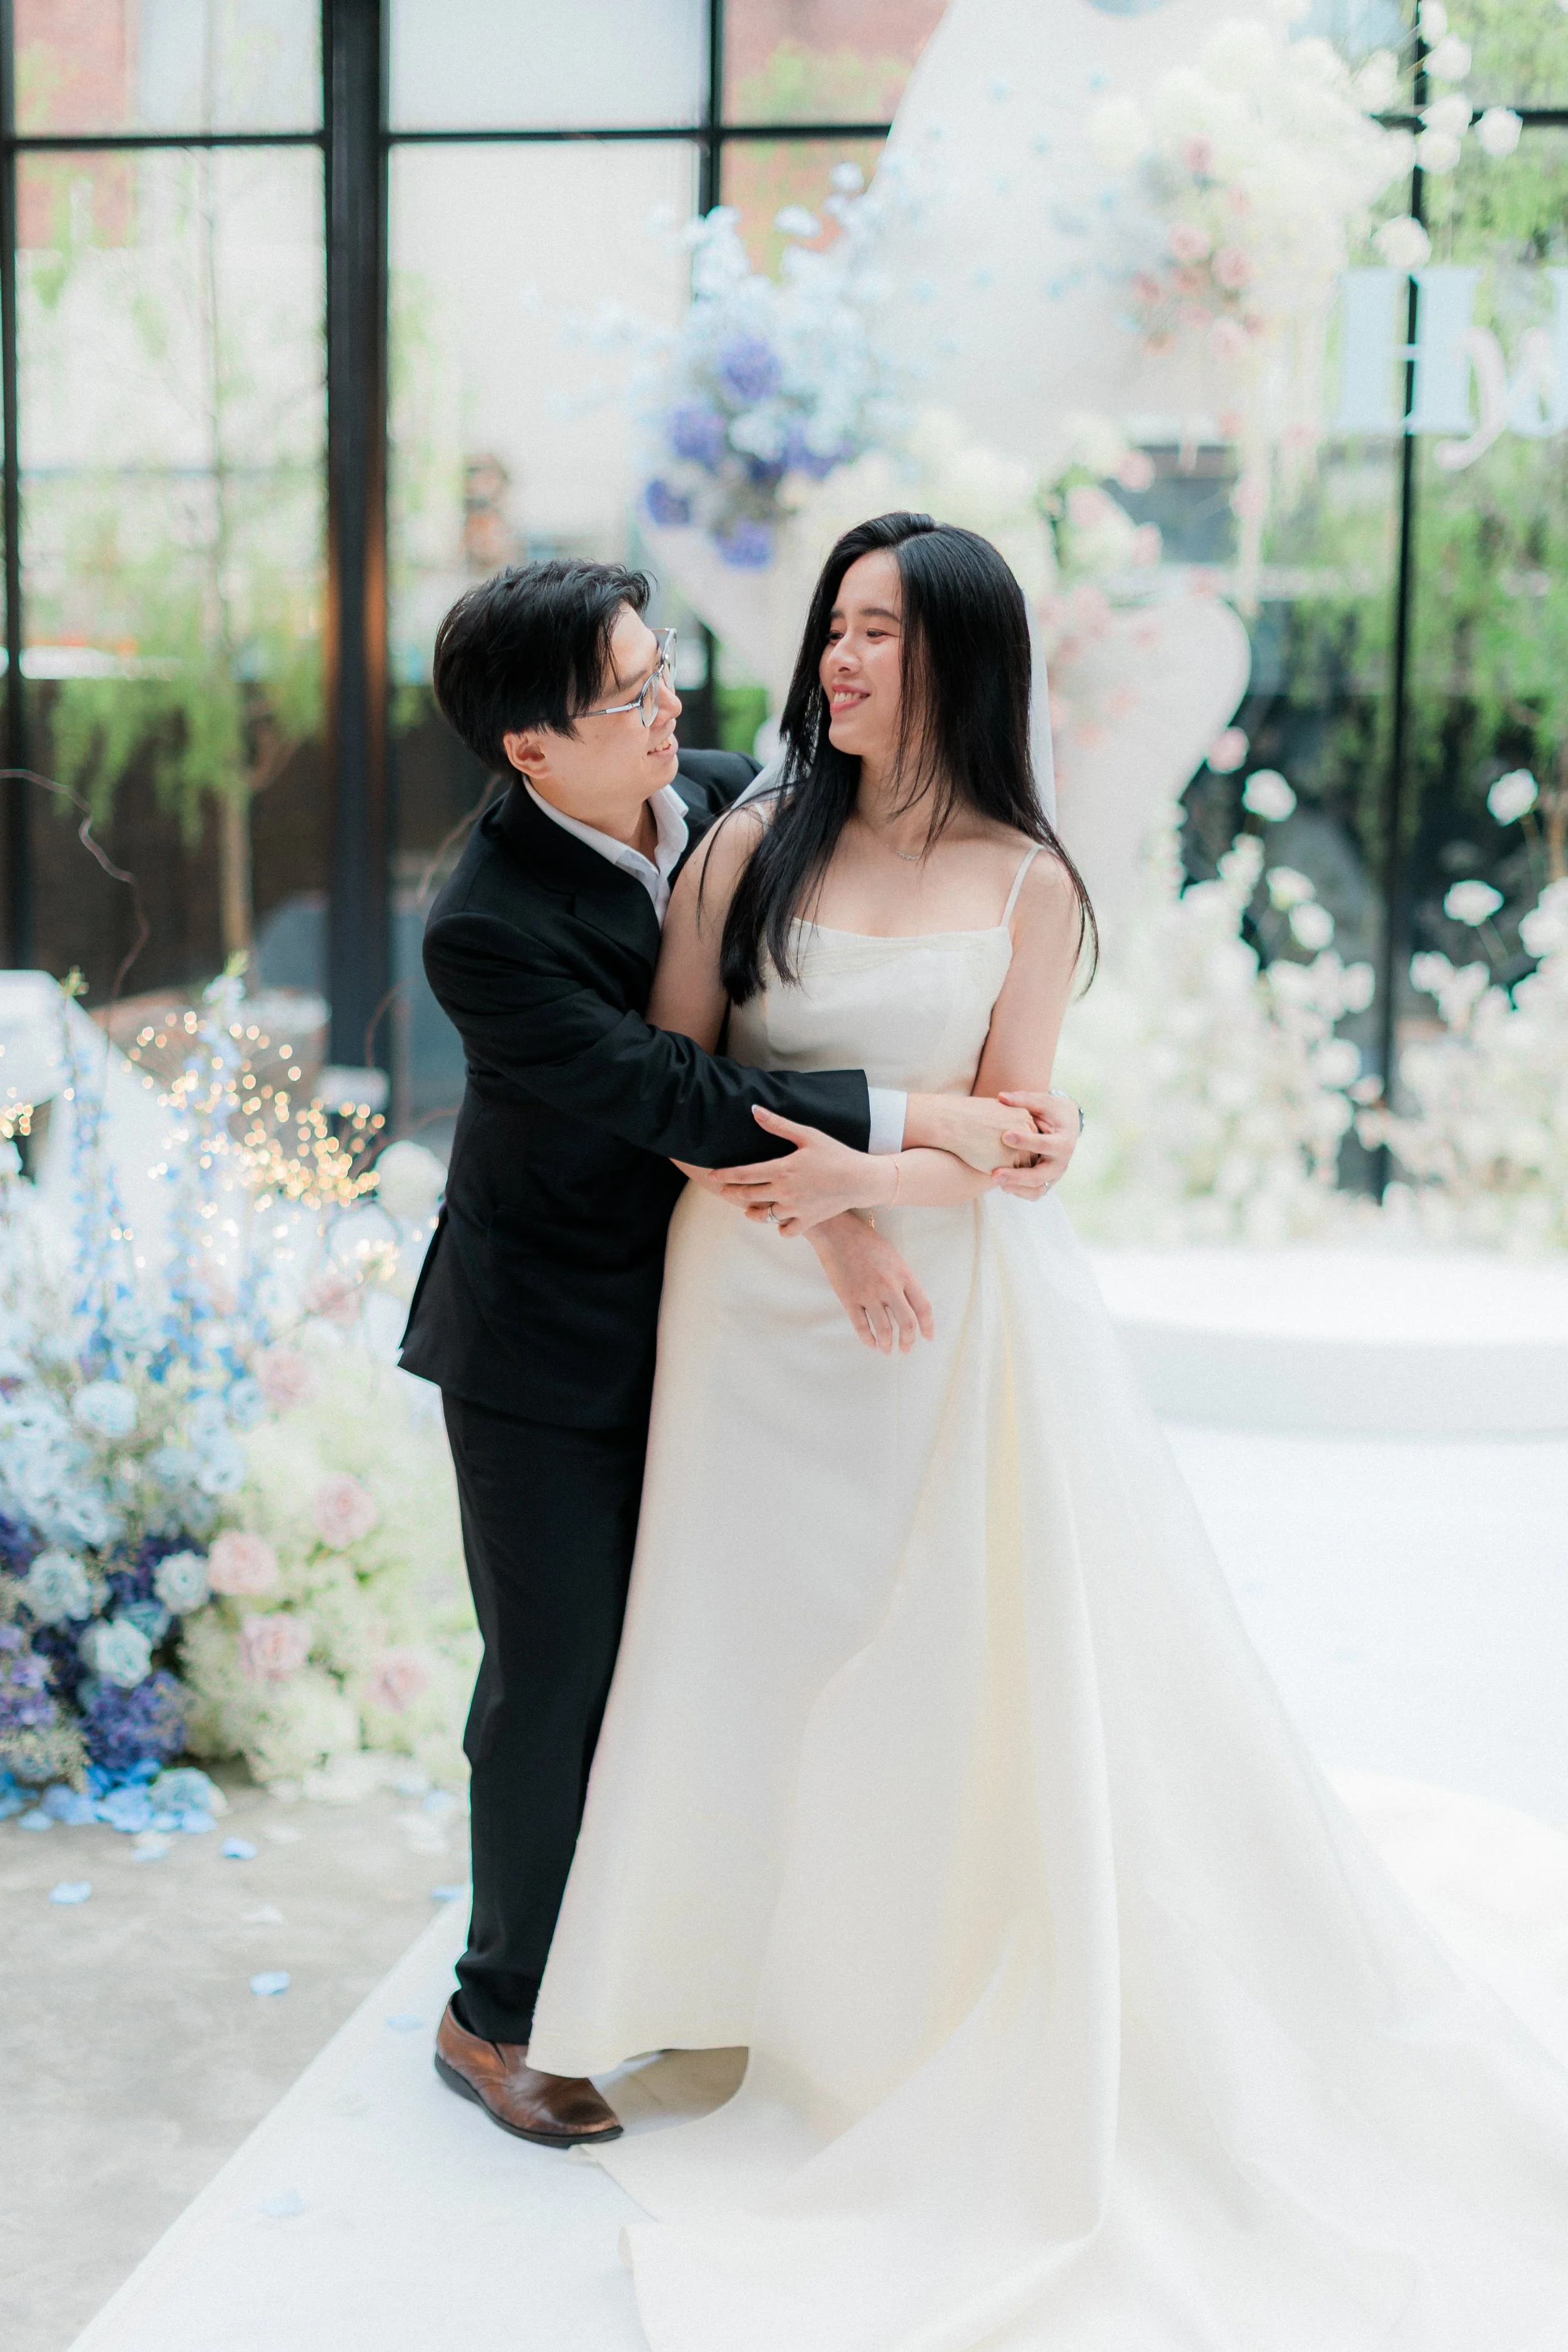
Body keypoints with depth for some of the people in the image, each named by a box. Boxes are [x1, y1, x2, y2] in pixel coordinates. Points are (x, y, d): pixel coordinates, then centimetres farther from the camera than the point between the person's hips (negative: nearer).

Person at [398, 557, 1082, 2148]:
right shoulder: (489, 929, -25)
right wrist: (920, 1120, -27)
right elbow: (682, 1096, -28)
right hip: (550, 1349, -6)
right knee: (558, 1675, 4)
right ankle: (499, 2016, 23)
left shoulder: (727, 802, -6)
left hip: (688, 1312, 6)